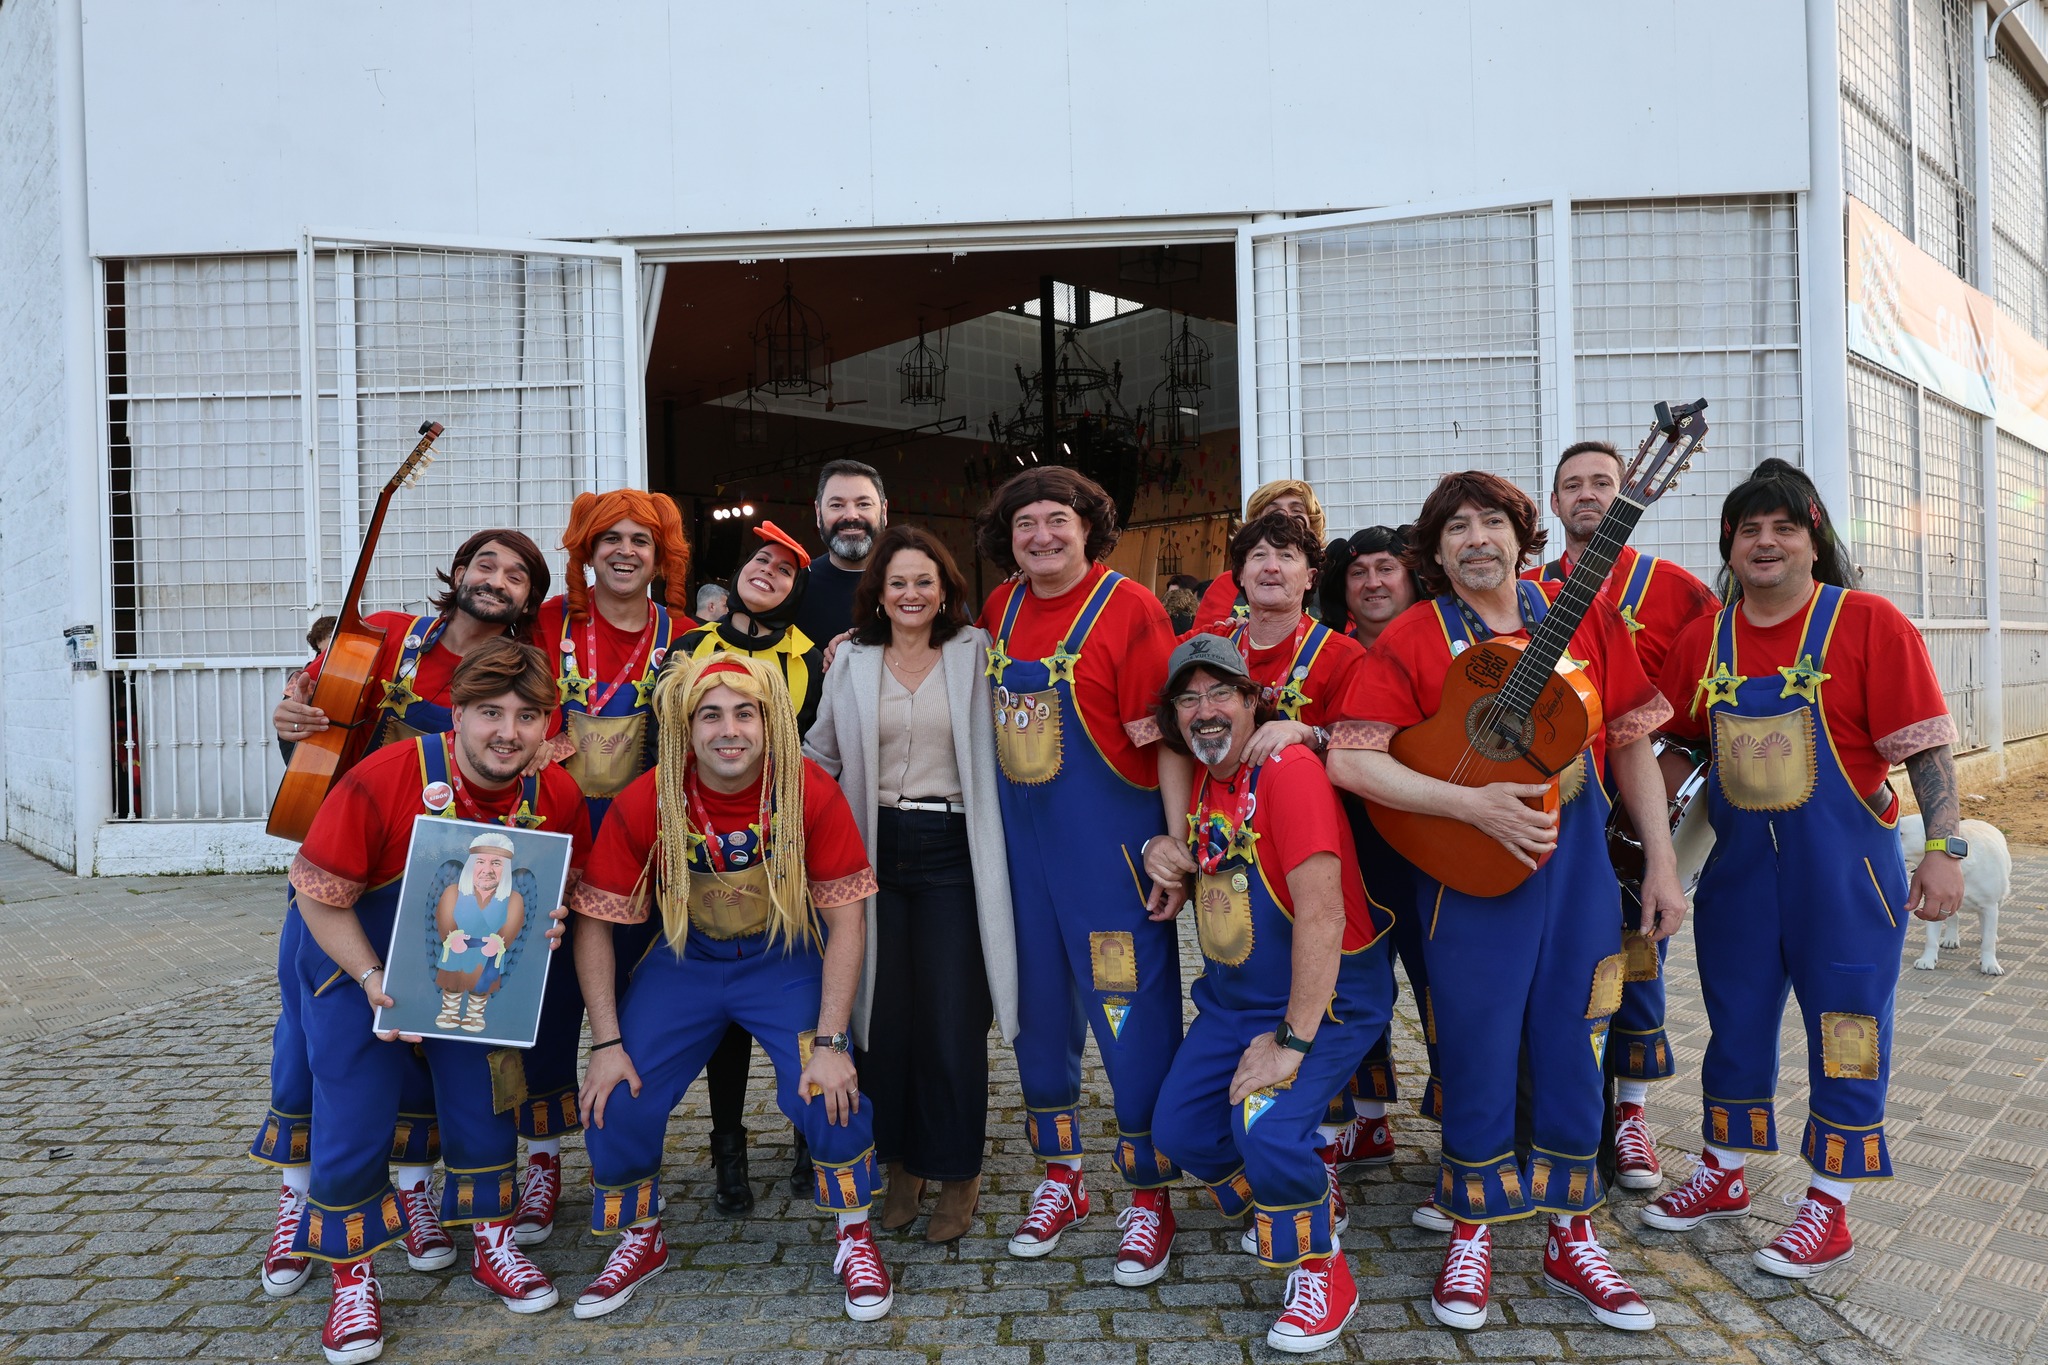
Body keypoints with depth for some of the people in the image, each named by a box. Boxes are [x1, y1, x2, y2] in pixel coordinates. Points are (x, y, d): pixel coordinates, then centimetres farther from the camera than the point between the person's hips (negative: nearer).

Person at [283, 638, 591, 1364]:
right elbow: (320, 894, -21)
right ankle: (352, 1279, 21)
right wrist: (372, 978, -28)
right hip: (361, 970, -3)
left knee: (485, 1107, 9)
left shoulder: (557, 797, -19)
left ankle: (492, 1243, 33)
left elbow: (566, 887, 0)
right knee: (353, 1129, -2)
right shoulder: (382, 780, -31)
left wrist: (548, 925, -22)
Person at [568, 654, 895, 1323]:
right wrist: (606, 1044, -15)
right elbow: (593, 922, -11)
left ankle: (857, 1239, 6)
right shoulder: (646, 803, -20)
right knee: (615, 1103, -8)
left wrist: (830, 1042, -21)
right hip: (685, 961, 2)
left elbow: (846, 916, -17)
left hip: (786, 960, -2)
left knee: (828, 1092, -21)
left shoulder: (811, 792, -22)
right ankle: (640, 1241, 21)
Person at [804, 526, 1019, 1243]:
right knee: (883, 1011, 4)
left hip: (952, 850, -2)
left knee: (953, 1016, -1)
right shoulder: (851, 662, 11)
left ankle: (956, 1173, 15)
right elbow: (820, 754, 16)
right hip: (875, 849, 2)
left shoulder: (974, 654, 5)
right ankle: (900, 1163, 21)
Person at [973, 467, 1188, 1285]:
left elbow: (1166, 732, -13)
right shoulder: (1001, 610, 8)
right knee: (1038, 1008, 15)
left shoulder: (1128, 608, -10)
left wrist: (1177, 840, -18)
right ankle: (1060, 1179, 33)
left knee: (1132, 1015, 0)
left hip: (1109, 840, -6)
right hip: (1021, 840, 6)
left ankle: (1150, 1199, 18)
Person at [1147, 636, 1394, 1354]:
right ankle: (1309, 1193, 29)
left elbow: (1322, 913, -28)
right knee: (1180, 1129, 3)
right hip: (1231, 995, 8)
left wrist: (1292, 1041, -26)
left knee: (1267, 1127, -26)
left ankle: (1322, 1273, 2)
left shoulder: (1288, 769, -22)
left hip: (1324, 995, -8)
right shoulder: (1201, 782, 4)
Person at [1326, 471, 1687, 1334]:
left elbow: (1630, 744, 7)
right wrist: (1474, 804, -21)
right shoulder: (1411, 640, -6)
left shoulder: (1585, 619, 4)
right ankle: (1471, 1237, 25)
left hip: (1578, 865, 3)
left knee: (1572, 1049, 11)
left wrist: (1662, 863, 4)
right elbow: (1350, 761, -15)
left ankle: (1572, 1239, 28)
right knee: (1477, 1055, 5)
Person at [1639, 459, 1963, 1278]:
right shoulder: (1705, 639, 4)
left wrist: (1944, 848, -14)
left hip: (1844, 865, -4)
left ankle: (1828, 1211, 20)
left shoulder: (1868, 624, -9)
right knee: (1736, 1021, 16)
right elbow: (1676, 741, 14)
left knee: (1845, 1031, 5)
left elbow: (1924, 745, -10)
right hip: (1740, 859, 5)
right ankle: (1722, 1177, 33)